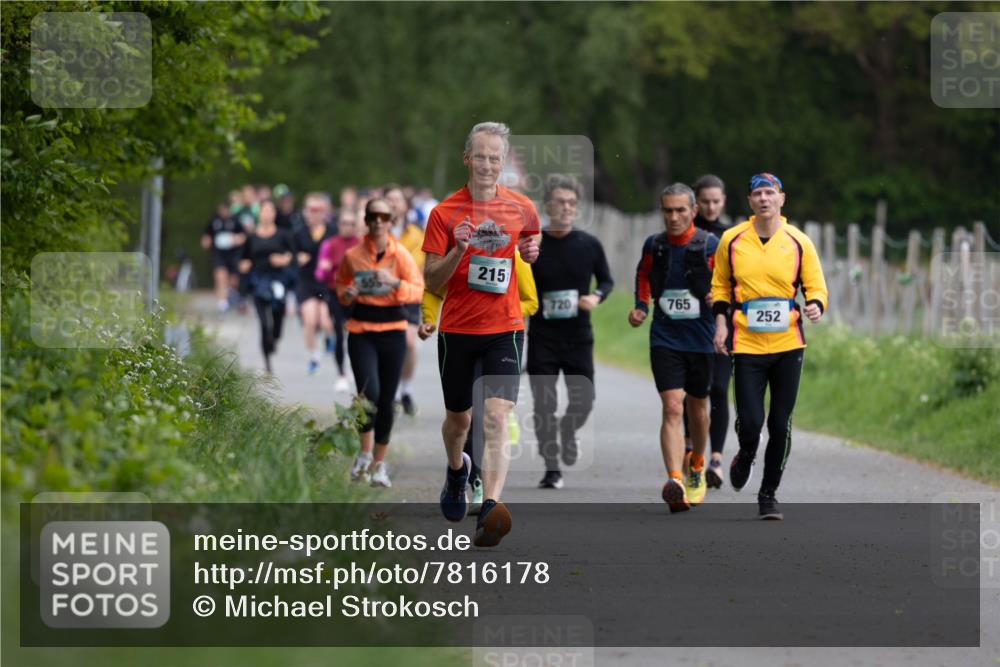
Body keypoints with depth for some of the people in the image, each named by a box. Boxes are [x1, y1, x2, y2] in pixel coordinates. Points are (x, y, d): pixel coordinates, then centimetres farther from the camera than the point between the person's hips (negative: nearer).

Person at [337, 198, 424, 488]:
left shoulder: (400, 254, -2)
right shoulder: (353, 255, 1)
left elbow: (419, 289, -5)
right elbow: (341, 283, 17)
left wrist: (395, 283, -23)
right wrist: (346, 294, -5)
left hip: (393, 330, 0)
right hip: (361, 331, 0)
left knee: (386, 399, 5)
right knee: (368, 393, -17)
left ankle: (379, 463, 18)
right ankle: (365, 452, 5)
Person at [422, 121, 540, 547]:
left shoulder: (521, 209, 2)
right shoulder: (445, 212, -4)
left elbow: (529, 250, 19)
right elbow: (431, 282, -4)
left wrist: (532, 253, -4)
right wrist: (458, 251, -22)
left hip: (504, 328, -1)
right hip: (456, 330, 1)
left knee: (496, 417, -17)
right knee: (459, 418, 15)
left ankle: (489, 509, -26)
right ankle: (457, 470, 48)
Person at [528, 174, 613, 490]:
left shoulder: (589, 245, 0)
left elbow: (606, 280, 12)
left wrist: (597, 296, -10)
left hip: (579, 336, 1)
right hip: (542, 337, -1)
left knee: (584, 399, -2)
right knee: (544, 404, -3)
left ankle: (568, 430, 32)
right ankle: (552, 469, 6)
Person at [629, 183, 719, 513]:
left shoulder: (711, 246, -6)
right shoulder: (653, 245, 1)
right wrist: (641, 305, 7)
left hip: (701, 338, 0)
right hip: (664, 339, 0)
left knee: (697, 408, 16)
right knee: (672, 408, -15)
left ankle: (696, 465, 44)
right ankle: (675, 482, -26)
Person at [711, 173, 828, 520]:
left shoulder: (798, 242, 1)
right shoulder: (732, 240, 3)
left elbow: (816, 286, 6)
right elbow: (720, 285, 14)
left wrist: (815, 305, -15)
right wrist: (721, 322, 1)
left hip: (788, 345, 0)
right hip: (747, 346, 0)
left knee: (780, 426, 2)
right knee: (750, 422, -10)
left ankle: (768, 494, 17)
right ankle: (745, 459, 26)